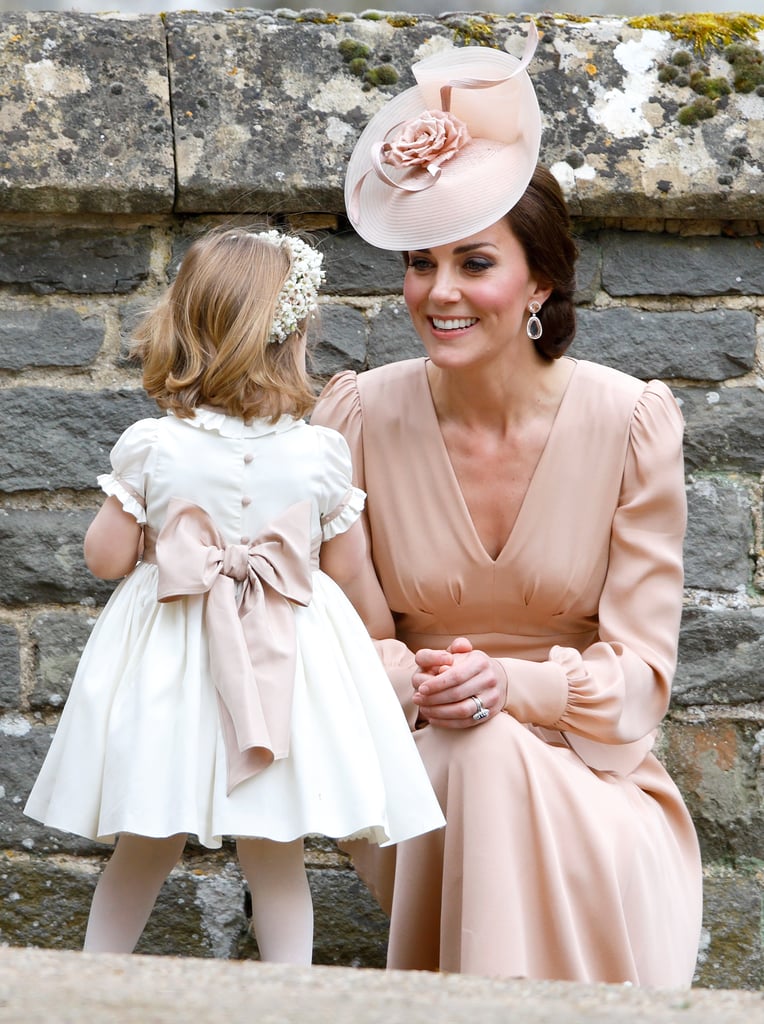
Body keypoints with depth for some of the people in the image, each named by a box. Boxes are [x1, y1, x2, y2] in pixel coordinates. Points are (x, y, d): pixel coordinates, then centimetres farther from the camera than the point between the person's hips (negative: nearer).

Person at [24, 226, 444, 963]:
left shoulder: (148, 448, -9)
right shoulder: (322, 455, -7)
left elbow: (106, 558, -2)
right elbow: (354, 577, 2)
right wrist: (387, 649, 18)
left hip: (165, 670, 1)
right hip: (289, 669, 0)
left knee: (143, 850, 15)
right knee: (276, 860, 9)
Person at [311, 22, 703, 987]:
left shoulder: (629, 422, -8)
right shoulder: (360, 417, -5)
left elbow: (640, 669, -6)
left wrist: (509, 684, -24)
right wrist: (415, 685, -20)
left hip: (589, 770, -1)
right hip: (408, 758, 1)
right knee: (478, 756, -32)